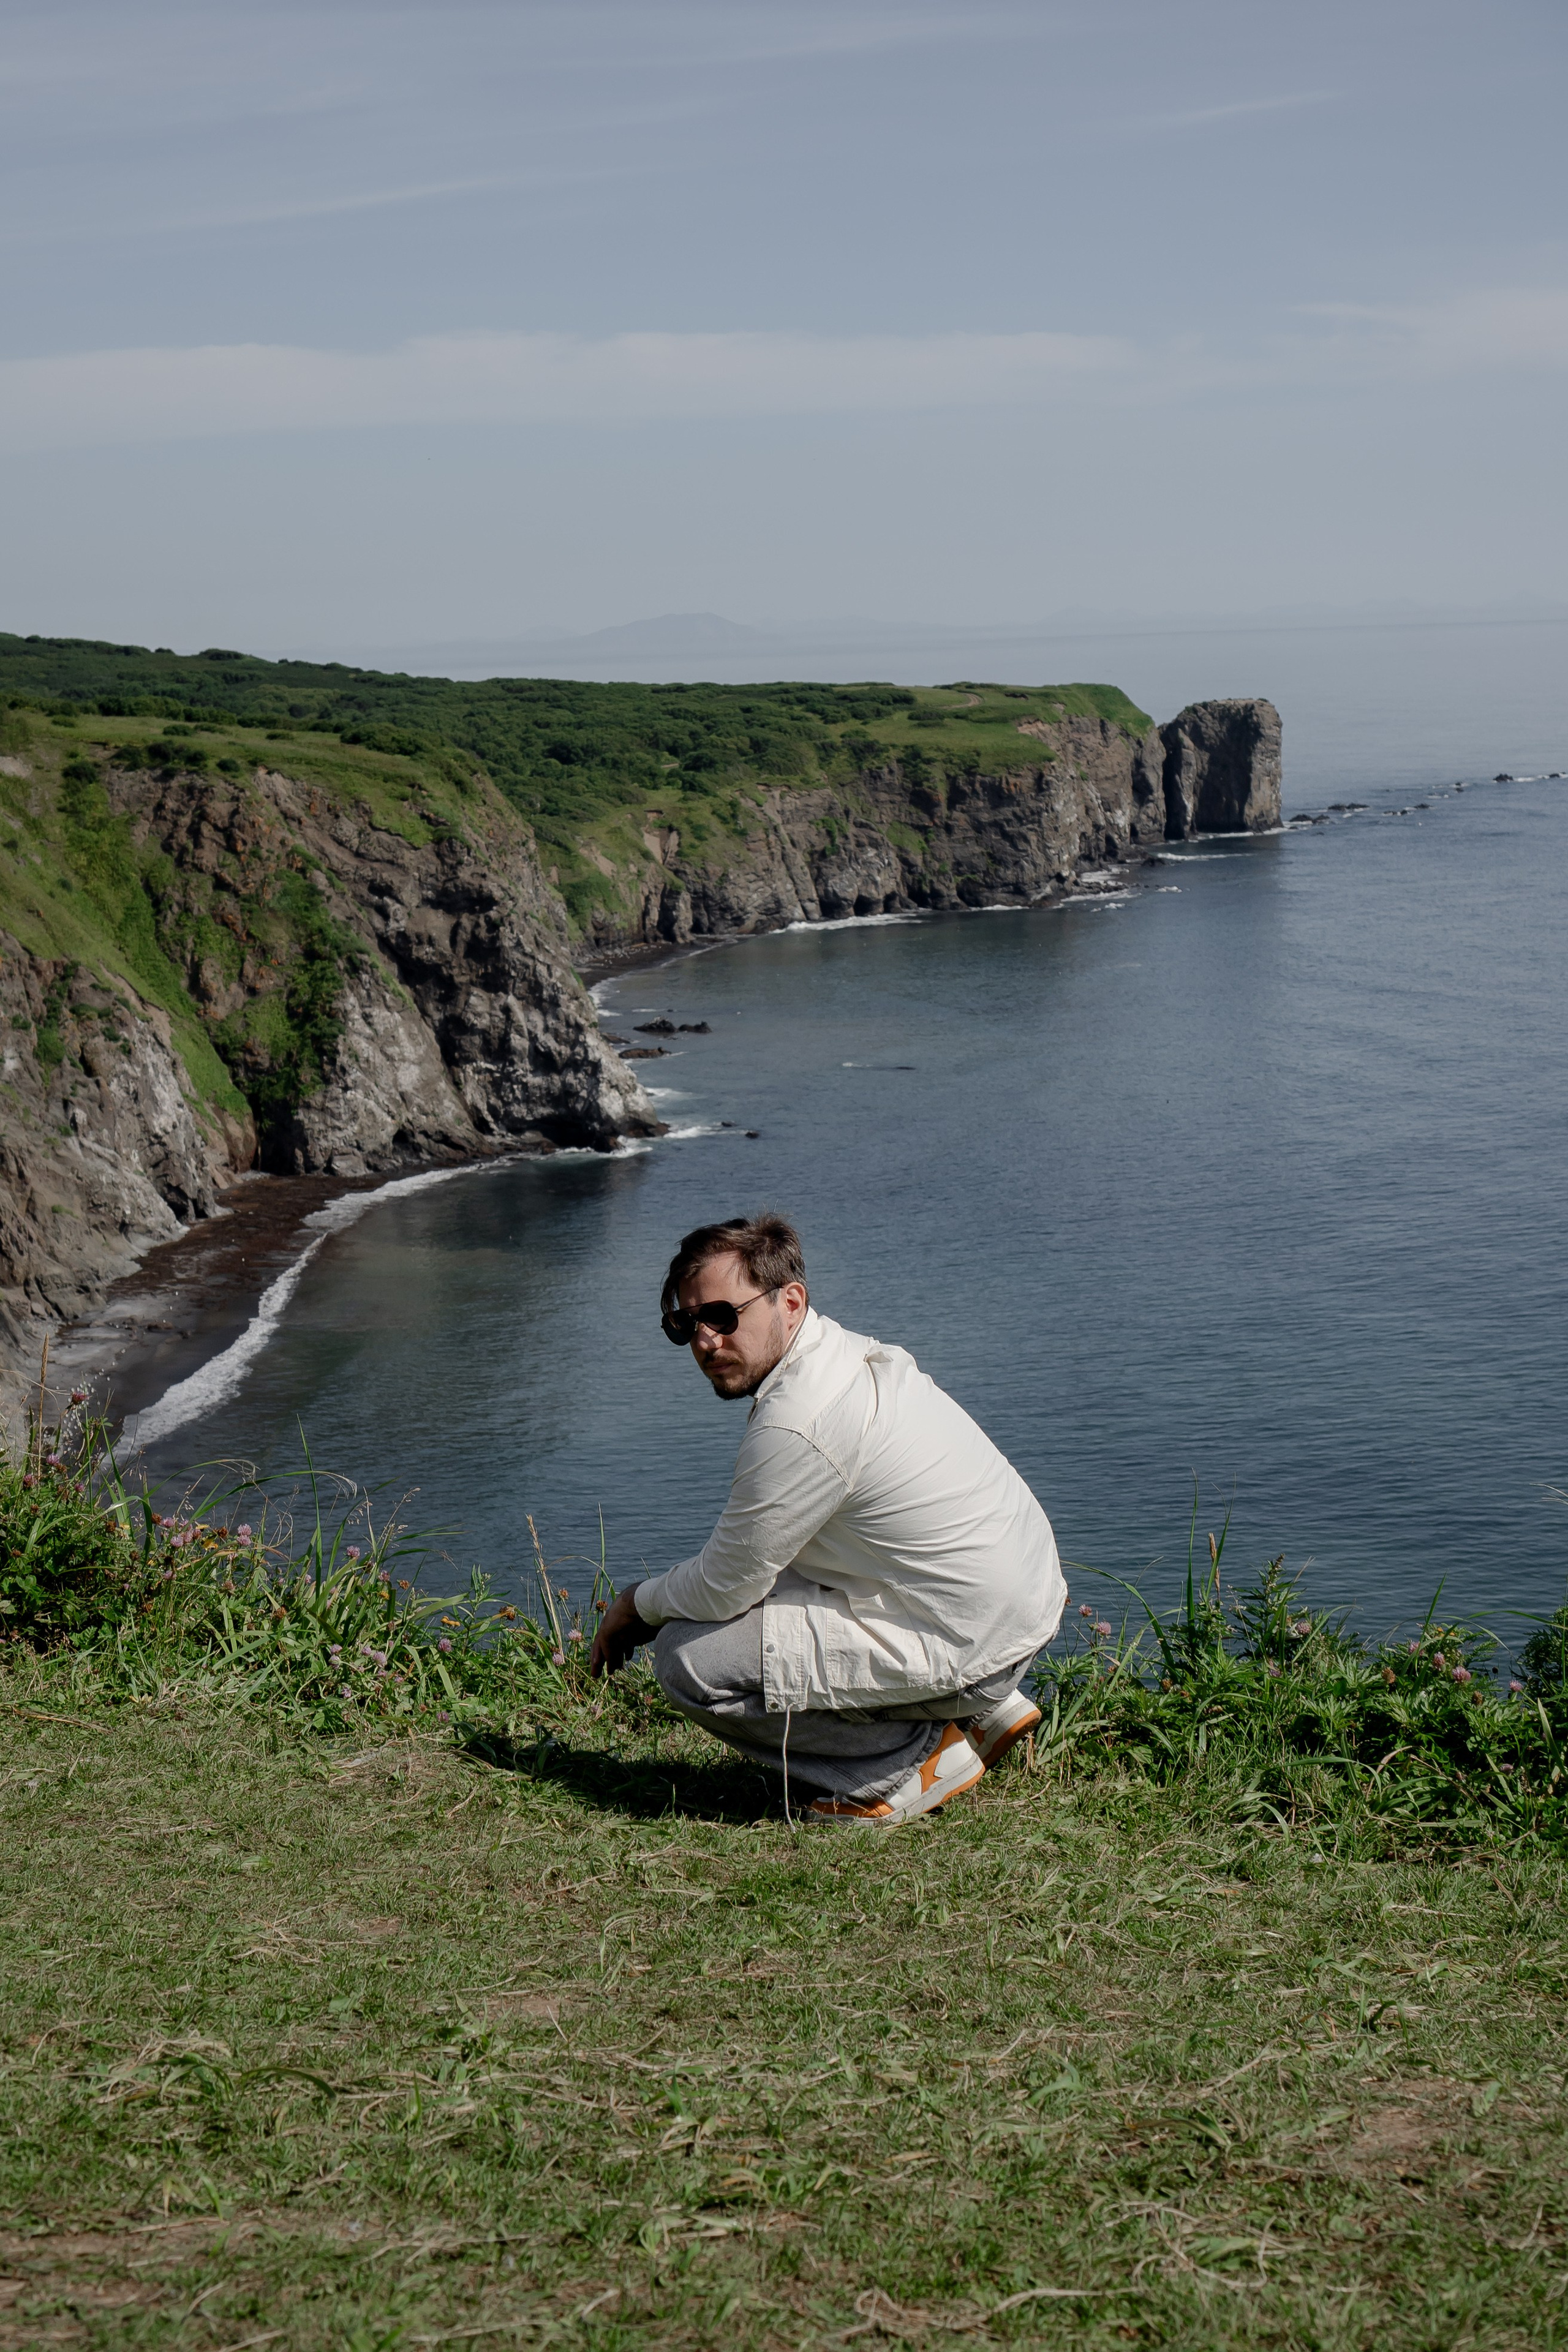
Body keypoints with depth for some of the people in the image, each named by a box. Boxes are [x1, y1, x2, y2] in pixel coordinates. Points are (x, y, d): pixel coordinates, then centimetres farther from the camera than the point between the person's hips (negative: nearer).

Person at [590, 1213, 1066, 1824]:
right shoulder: (851, 1352, 8)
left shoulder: (796, 1425, -23)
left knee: (690, 1659, -10)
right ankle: (984, 1710, 19)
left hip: (966, 1648, -10)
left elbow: (725, 1589, -12)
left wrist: (637, 1604, 7)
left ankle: (915, 1761, -1)